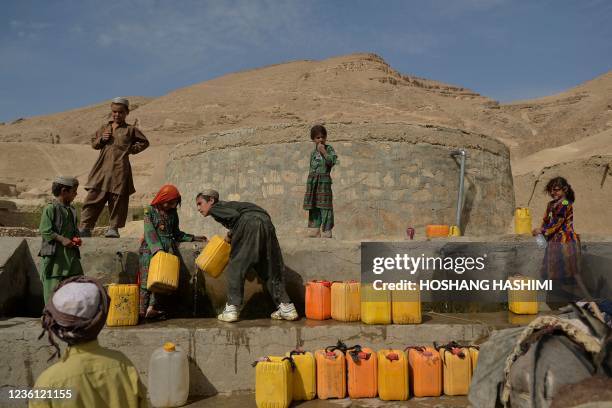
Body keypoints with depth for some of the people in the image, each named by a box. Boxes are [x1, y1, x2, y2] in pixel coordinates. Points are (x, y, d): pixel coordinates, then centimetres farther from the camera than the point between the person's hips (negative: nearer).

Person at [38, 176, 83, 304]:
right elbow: (45, 231, -13)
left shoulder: (71, 210, 15)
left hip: (71, 254, 7)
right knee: (53, 287, -2)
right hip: (54, 254, -7)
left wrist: (76, 238, 4)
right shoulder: (50, 208, -8)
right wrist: (62, 239, -18)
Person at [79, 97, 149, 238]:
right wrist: (101, 139, 2)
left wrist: (131, 149, 2)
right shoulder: (104, 128, 18)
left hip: (120, 170, -3)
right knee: (93, 197, -3)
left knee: (118, 200, -1)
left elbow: (144, 142, 14)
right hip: (102, 169, 3)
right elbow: (93, 143, 23)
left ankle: (114, 228, 9)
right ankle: (85, 227, 0)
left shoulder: (130, 130, 8)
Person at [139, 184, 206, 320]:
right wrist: (157, 249, -23)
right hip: (151, 248, -4)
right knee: (147, 279, -8)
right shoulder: (150, 210, 0)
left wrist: (193, 238, 15)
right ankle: (142, 311, -4)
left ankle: (154, 308, -9)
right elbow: (149, 231, -11)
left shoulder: (173, 213, 14)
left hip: (168, 248, 4)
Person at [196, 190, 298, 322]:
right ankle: (286, 307, 10)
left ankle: (231, 309, 2)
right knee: (270, 269, 12)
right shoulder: (227, 205, 37)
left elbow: (235, 215, -6)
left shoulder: (215, 208, 13)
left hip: (249, 221, -8)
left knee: (235, 268, 3)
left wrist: (229, 234, 7)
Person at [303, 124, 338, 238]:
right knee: (313, 208, 7)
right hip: (312, 182, 5)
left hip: (324, 181, -5)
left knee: (325, 207, -9)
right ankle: (314, 233, 13)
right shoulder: (313, 153, 16)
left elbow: (332, 161, -12)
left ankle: (327, 233, -5)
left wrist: (323, 151, -13)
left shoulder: (329, 148, 2)